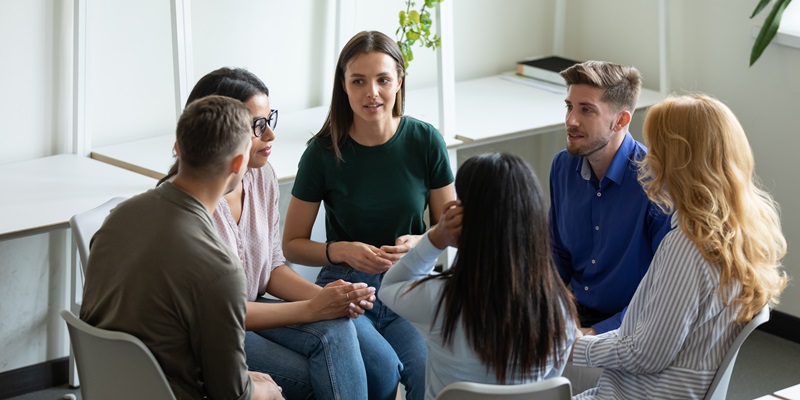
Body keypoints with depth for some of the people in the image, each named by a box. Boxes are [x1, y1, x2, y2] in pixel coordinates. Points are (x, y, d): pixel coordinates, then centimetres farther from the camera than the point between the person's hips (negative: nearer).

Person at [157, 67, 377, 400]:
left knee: (336, 329, -22)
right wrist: (311, 309, -22)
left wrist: (327, 297, -13)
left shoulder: (262, 178, 0)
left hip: (251, 309, 7)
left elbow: (273, 268, 8)